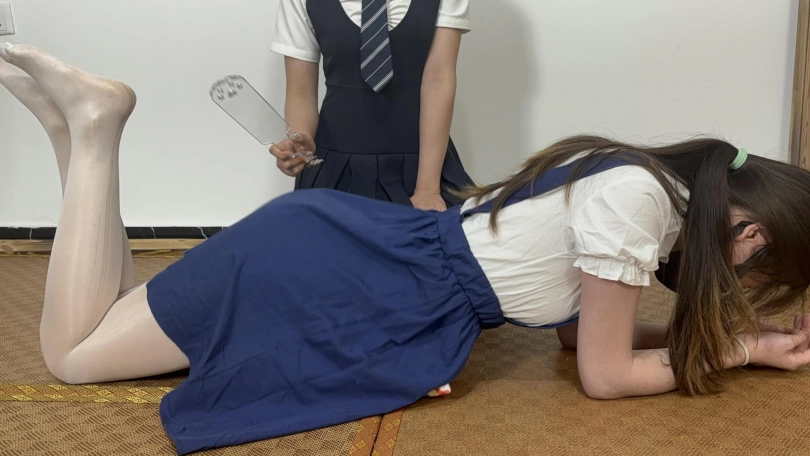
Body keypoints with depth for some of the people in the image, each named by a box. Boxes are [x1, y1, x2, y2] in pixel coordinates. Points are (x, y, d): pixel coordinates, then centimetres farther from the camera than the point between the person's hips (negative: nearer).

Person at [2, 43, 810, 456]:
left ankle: (78, 116, 18)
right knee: (72, 352, 5)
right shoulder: (636, 198, -18)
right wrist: (741, 349, 3)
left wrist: (723, 331, 13)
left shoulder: (637, 180, 9)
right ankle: (92, 122, 7)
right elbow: (605, 373, -9)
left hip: (357, 252, 8)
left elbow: (577, 325, 16)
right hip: (330, 274, -8)